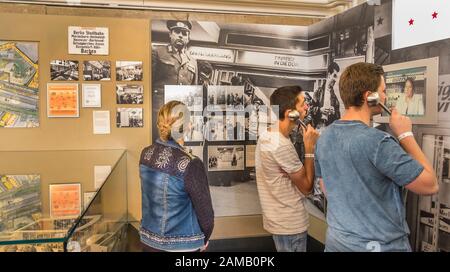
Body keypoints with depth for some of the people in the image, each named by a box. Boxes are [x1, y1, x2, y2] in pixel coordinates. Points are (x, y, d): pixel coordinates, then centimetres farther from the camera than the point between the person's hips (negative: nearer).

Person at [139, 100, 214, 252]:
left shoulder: (145, 154, -8)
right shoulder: (190, 165, -25)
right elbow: (205, 213, -16)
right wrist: (204, 239, 2)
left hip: (149, 240, 5)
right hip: (181, 245, -5)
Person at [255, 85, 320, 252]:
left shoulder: (266, 136, 3)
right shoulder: (282, 145, -26)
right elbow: (306, 186, -16)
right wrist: (310, 147, -14)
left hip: (278, 219, 9)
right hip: (291, 224, -9)